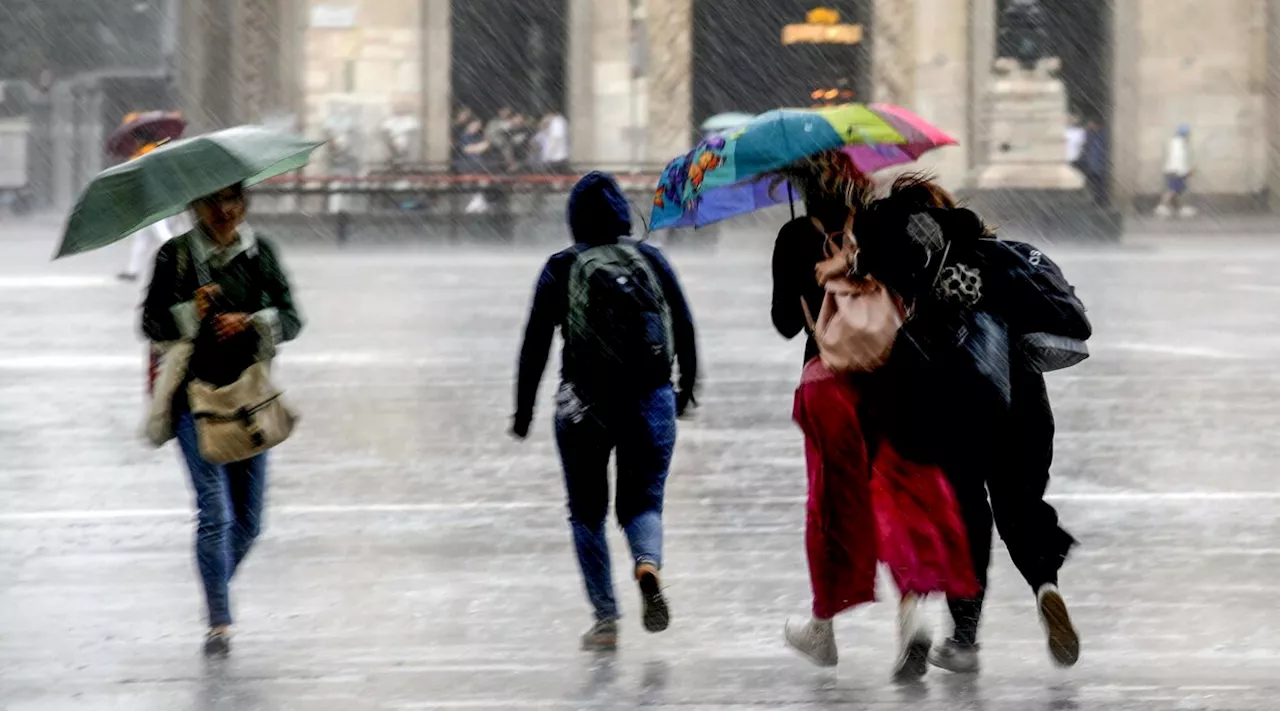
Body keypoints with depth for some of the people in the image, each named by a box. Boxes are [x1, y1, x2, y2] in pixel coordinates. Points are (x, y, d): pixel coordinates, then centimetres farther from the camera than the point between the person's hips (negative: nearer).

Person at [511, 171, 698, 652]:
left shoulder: (561, 270, -4)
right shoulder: (651, 260, 2)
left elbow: (536, 345, -3)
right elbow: (684, 328, 9)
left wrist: (523, 410, 5)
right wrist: (687, 386, 24)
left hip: (584, 404, -2)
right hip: (651, 401, 2)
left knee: (588, 512, 12)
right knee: (643, 501, 14)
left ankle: (605, 618, 6)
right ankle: (648, 564, -19)